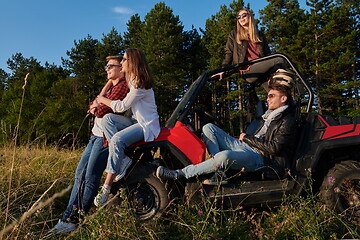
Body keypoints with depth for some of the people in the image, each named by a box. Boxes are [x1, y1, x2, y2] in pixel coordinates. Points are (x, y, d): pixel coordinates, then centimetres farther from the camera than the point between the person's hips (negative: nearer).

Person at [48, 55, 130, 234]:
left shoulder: (122, 86, -11)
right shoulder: (110, 85, 22)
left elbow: (102, 111, -19)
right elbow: (93, 107, 16)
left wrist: (97, 107, 1)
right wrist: (95, 106, -6)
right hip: (96, 135, 10)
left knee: (91, 178, -6)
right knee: (80, 173, 7)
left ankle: (76, 220, 5)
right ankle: (68, 216, 13)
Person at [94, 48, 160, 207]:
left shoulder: (140, 84, -14)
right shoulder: (131, 81, 17)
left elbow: (121, 106, -14)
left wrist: (102, 100, 1)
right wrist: (99, 103, 11)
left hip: (147, 125, -9)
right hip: (136, 121, 9)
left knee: (117, 139, -32)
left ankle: (107, 188, -29)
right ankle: (123, 159, -21)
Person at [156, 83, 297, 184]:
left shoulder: (287, 121, -3)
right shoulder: (269, 115, 26)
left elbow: (273, 148, -14)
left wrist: (247, 138, -6)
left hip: (261, 158, -10)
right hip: (246, 147, 10)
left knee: (224, 156, -41)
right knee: (208, 128, -2)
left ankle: (179, 174, -29)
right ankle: (219, 171, -19)